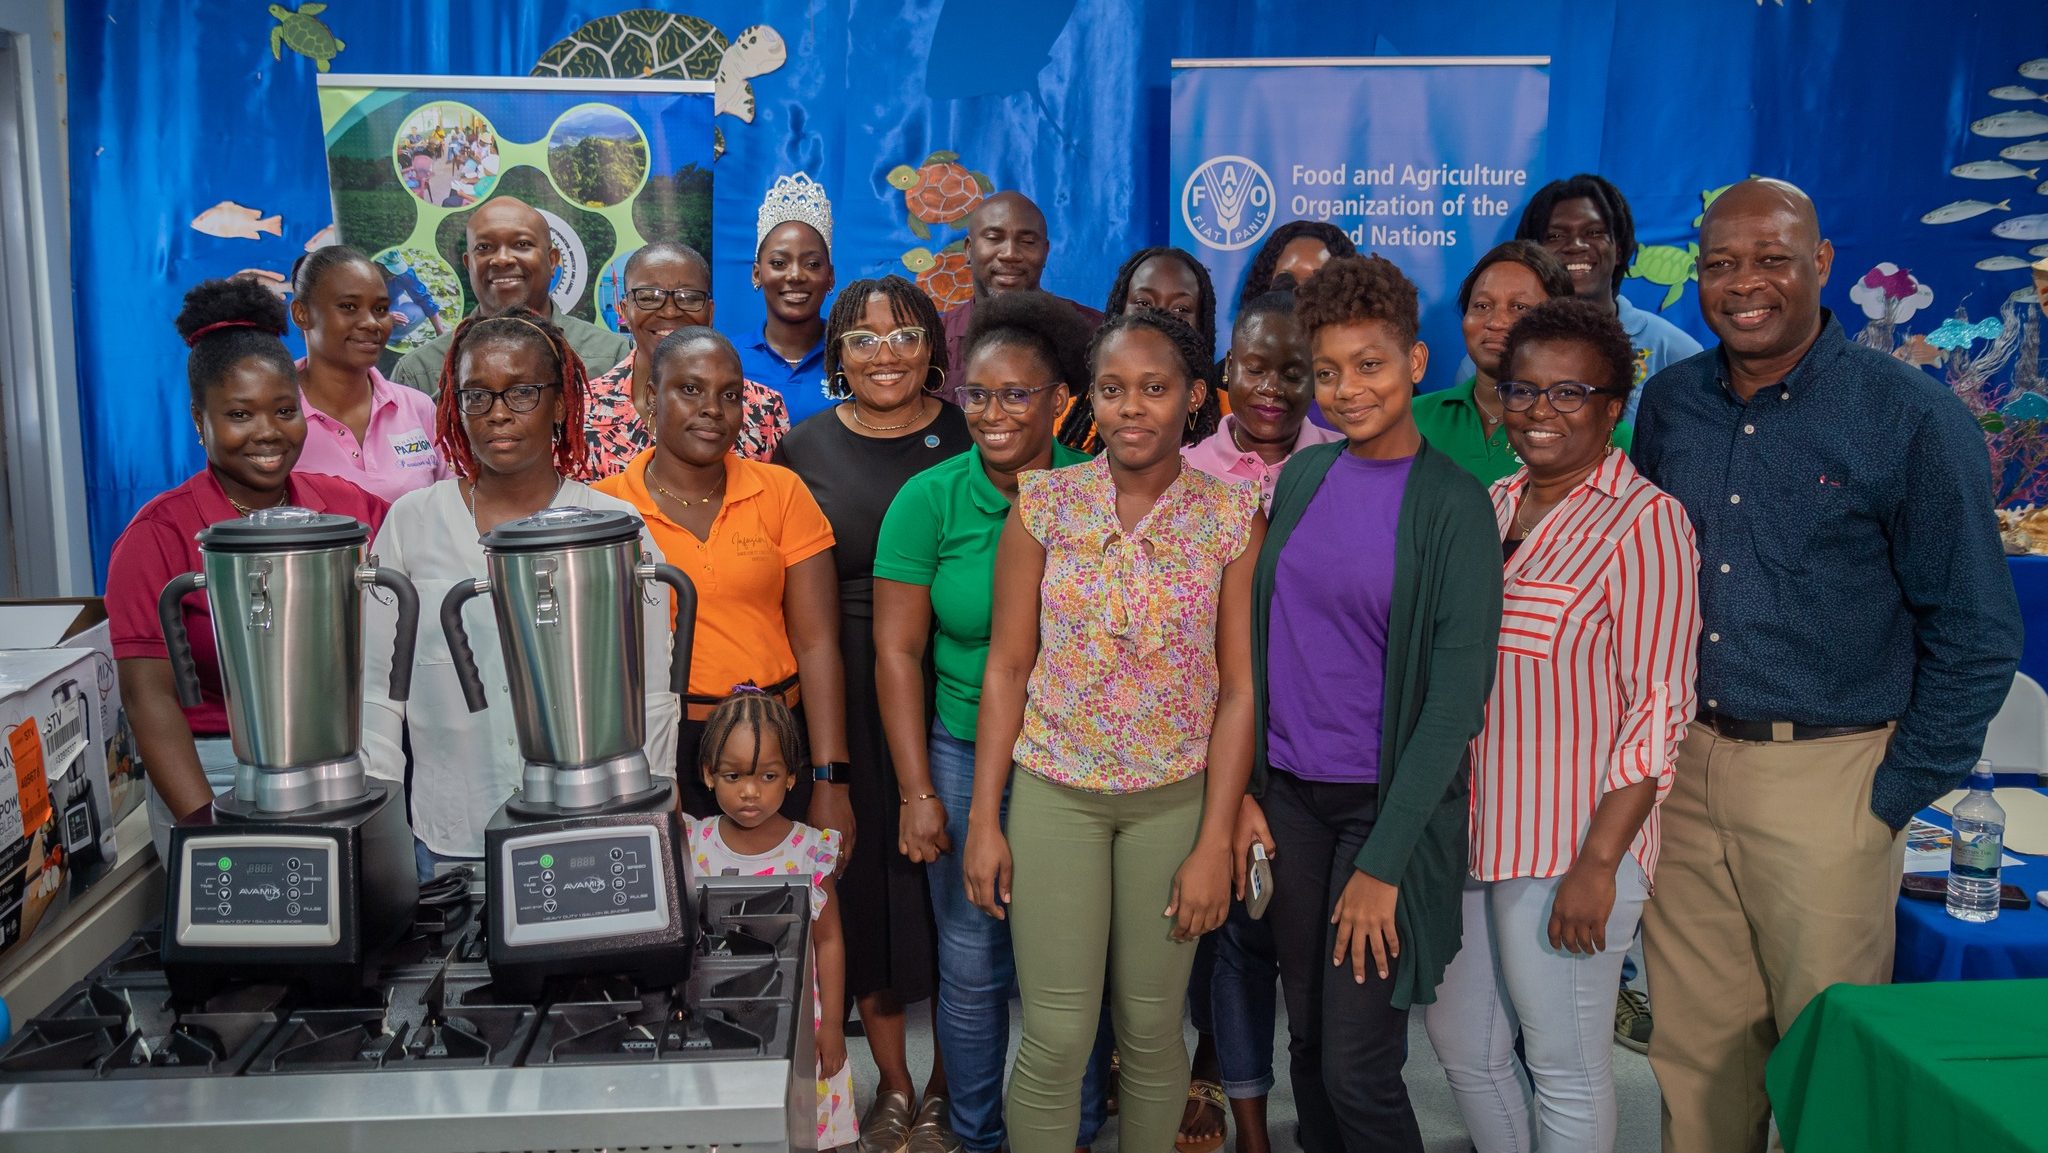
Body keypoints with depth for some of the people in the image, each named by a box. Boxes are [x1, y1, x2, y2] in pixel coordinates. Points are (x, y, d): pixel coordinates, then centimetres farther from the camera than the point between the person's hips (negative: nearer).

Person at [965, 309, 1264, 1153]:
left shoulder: (1232, 518, -4)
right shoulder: (1044, 503, -4)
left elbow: (1239, 687, -3)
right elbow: (1006, 668, -1)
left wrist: (1215, 842, -6)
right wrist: (984, 819, -2)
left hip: (1175, 797, 0)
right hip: (1054, 791, 0)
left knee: (1152, 1028, 12)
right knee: (1056, 1037, 2)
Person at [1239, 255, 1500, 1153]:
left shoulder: (1454, 504, -11)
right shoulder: (1301, 479, 5)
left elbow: (1457, 694, -13)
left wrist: (1383, 861, -15)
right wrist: (1243, 789, 4)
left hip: (1390, 802, -5)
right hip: (1289, 797, 5)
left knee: (1357, 1070, 0)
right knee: (1306, 1044, 14)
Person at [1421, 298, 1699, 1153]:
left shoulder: (1644, 522, -10)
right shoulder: (1492, 506, 10)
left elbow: (1658, 709, -14)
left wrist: (1598, 861, -19)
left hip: (1569, 847, -7)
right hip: (1465, 828, 7)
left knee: (1566, 1070, 7)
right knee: (1460, 1042, 18)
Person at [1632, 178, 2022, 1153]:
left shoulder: (1913, 417, -7)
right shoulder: (1669, 404, 5)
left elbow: (1976, 635, -4)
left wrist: (1897, 799, -6)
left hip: (1825, 778, -4)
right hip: (1680, 767, 4)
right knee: (1694, 1049, 13)